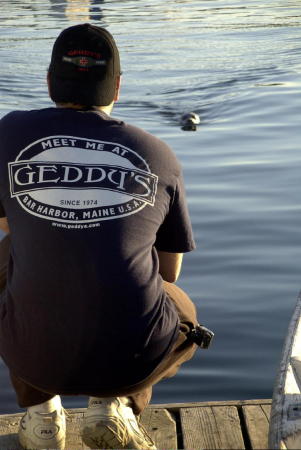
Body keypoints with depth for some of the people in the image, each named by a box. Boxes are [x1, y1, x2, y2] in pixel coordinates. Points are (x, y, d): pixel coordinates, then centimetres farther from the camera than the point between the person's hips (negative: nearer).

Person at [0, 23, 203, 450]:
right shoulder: (160, 155, 4)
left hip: (34, 354, 1)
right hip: (134, 358, 0)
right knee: (180, 306, 34)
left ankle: (40, 410, 28)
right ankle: (114, 405, 10)